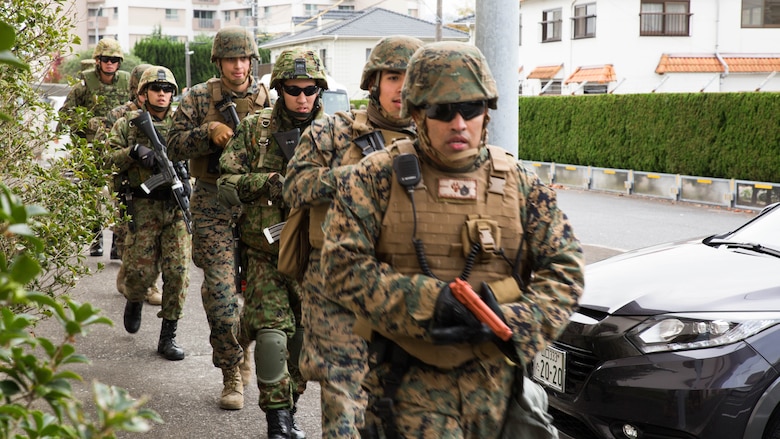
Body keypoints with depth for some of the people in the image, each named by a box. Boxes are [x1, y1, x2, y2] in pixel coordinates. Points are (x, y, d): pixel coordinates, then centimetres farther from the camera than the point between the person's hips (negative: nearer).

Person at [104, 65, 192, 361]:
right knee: (141, 271, -3)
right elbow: (108, 161, -1)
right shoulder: (127, 124, 6)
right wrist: (134, 152, -17)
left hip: (178, 206, 1)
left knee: (177, 271, -5)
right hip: (143, 207, -1)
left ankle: (168, 336, 5)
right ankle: (134, 301, 33)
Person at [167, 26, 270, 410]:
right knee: (220, 292, -6)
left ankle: (243, 347, 35)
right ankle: (232, 375, 3)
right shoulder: (198, 98, 3)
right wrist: (209, 131, -19)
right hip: (213, 205, -2)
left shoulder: (269, 100, 5)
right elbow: (175, 146, -3)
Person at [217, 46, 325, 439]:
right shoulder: (255, 129, 2)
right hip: (265, 254, -1)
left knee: (306, 336, 8)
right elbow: (228, 183, -1)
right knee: (272, 332, -11)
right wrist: (272, 182, -17)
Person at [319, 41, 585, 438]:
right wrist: (426, 301, -22)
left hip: (495, 379, 3)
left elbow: (565, 271, 1)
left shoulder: (518, 183, 4)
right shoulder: (376, 179, -2)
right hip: (411, 379, -3)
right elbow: (344, 265, -10)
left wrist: (508, 320, -16)